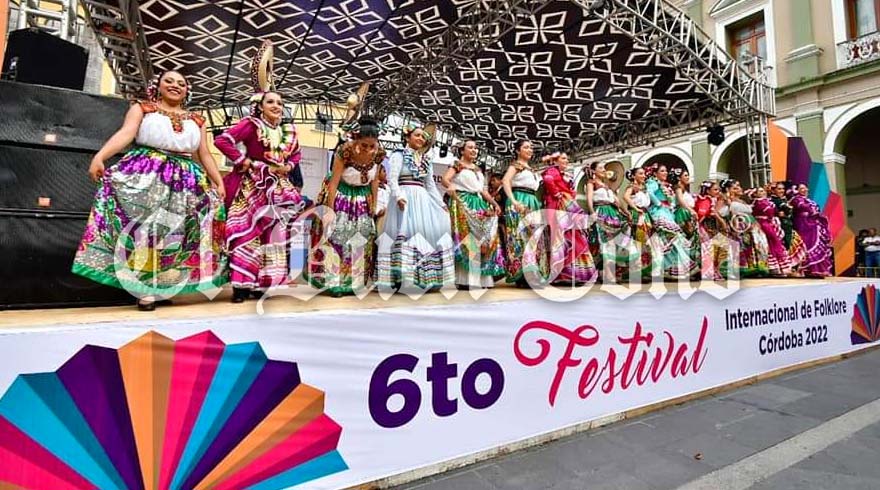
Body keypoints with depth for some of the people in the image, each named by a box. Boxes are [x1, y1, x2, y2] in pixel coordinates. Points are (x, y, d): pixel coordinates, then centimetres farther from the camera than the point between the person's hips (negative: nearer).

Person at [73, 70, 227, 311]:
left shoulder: (196, 120, 20)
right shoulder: (142, 108, 12)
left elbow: (205, 155, 18)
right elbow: (125, 133, -5)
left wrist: (219, 183, 9)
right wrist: (99, 157, -20)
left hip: (185, 180, 3)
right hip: (145, 174, -3)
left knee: (174, 231, -1)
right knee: (142, 225, -12)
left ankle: (164, 284, 7)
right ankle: (144, 286, -9)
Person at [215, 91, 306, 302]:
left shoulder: (289, 131, 10)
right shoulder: (251, 125, -8)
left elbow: (296, 154, 24)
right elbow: (222, 140, -16)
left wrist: (288, 167, 5)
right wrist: (242, 160, -15)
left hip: (278, 188, 6)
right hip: (253, 187, -6)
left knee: (274, 234, 6)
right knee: (248, 233, -7)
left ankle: (264, 282, 17)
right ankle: (241, 285, 0)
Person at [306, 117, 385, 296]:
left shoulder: (379, 154, -16)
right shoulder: (345, 150, -28)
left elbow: (375, 181, -2)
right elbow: (333, 182, -23)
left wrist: (373, 205, 2)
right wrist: (330, 210, -21)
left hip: (362, 197, 4)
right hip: (340, 194, -4)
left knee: (361, 239, 8)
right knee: (336, 236, -7)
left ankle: (354, 281, 21)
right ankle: (333, 282, 4)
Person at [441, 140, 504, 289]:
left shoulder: (478, 169, 25)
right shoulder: (457, 165, 5)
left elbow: (483, 190, 22)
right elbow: (445, 180, -13)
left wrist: (494, 203, 12)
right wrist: (452, 189, -34)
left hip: (478, 204, 7)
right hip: (462, 203, -7)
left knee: (484, 237, 0)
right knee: (466, 237, -14)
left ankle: (481, 278, 4)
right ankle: (464, 279, -13)